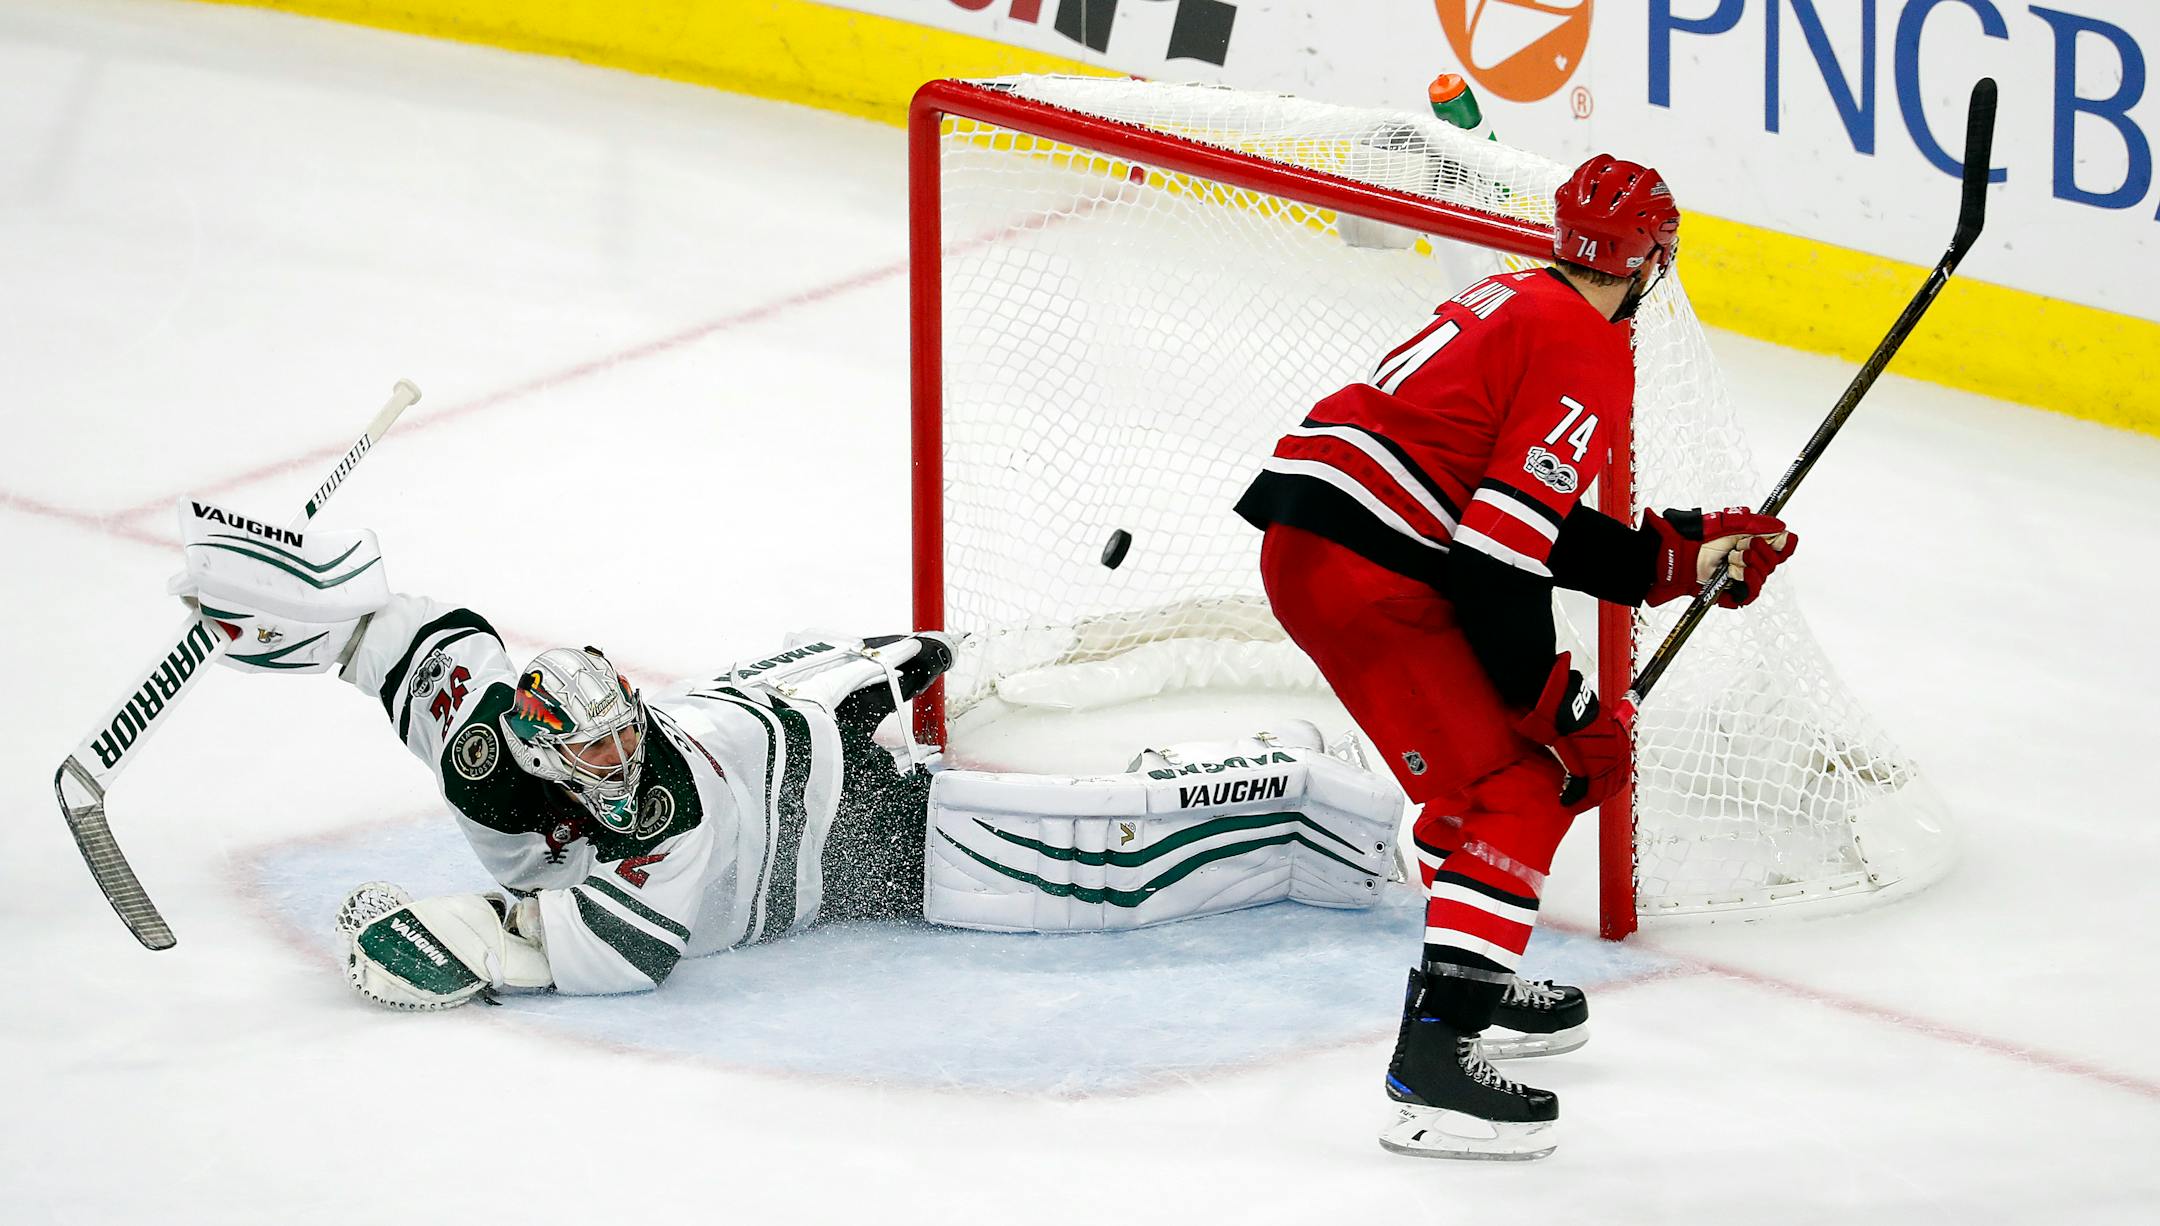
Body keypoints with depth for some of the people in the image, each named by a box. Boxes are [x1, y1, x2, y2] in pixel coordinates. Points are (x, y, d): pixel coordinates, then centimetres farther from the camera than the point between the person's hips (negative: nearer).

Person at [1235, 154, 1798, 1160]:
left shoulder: (1517, 305, 20)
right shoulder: (1590, 352, -9)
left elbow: (1530, 518, 24)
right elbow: (1498, 555, -18)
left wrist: (1685, 554, 23)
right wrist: (1558, 706, -11)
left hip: (1309, 540, 10)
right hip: (1364, 575, -10)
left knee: (1491, 743, 27)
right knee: (1517, 789, -9)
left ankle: (1470, 976, 41)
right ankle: (1435, 1058, -19)